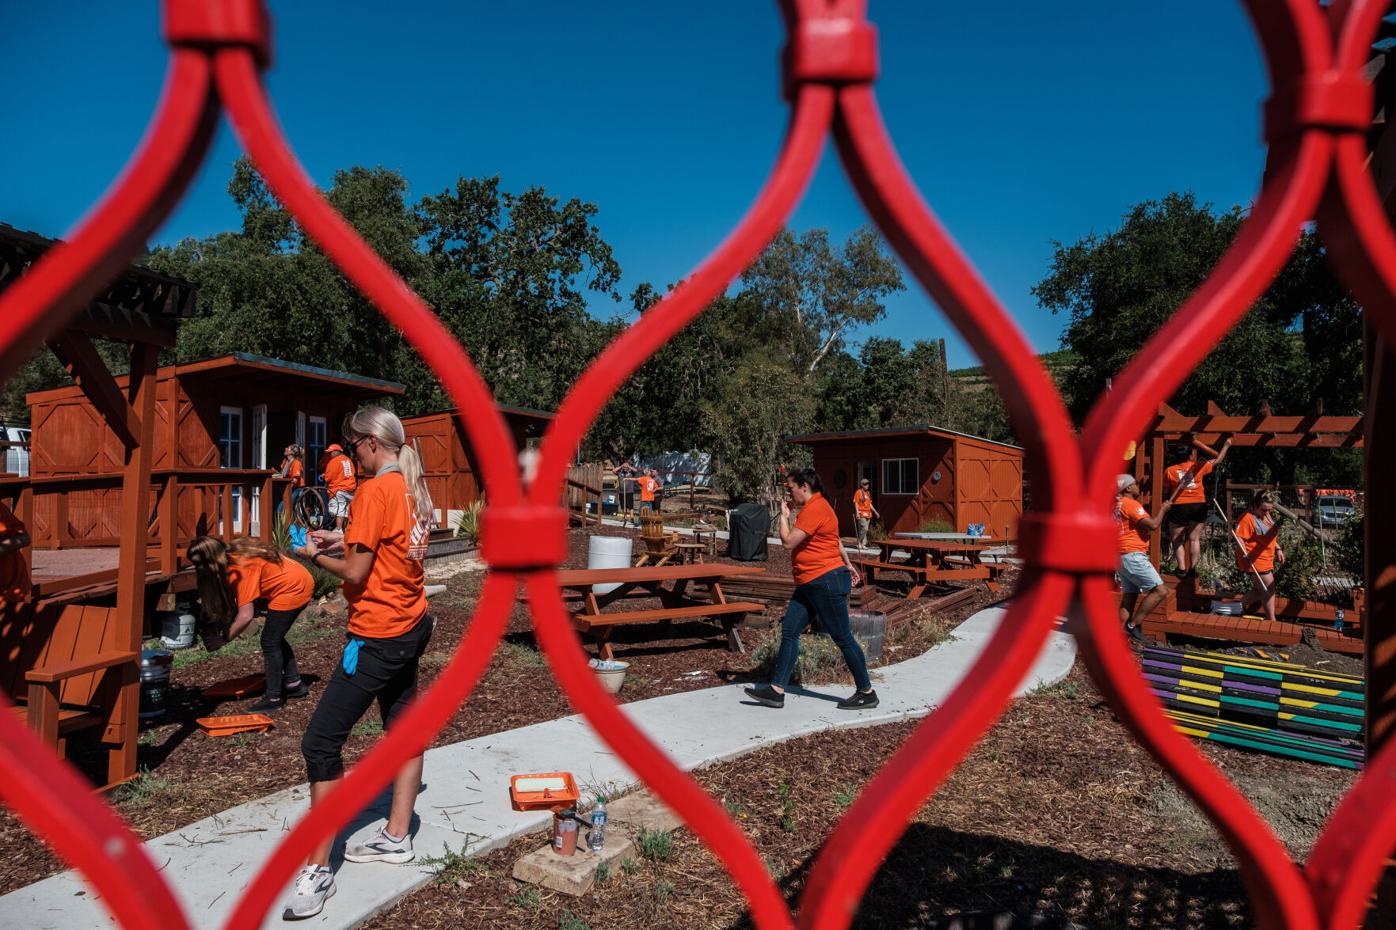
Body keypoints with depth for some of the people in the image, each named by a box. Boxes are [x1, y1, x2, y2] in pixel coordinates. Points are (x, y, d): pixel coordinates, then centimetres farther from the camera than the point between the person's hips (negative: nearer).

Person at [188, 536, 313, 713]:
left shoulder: (240, 569, -25)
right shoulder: (232, 554, 0)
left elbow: (246, 617, -24)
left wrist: (225, 637, -12)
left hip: (292, 588, -9)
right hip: (300, 581, 9)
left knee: (270, 642, -3)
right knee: (276, 637, 20)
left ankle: (273, 699, 4)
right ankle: (294, 683, 32)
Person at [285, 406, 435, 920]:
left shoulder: (374, 491, -19)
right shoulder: (415, 487, 6)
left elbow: (356, 574, -18)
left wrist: (316, 554, 0)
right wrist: (344, 539, 10)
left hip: (377, 636, -9)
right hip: (412, 626, 10)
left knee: (321, 742, -3)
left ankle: (317, 870, 3)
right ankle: (396, 836, 31)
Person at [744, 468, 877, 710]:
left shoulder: (814, 510, -19)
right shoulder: (816, 507, 16)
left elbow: (788, 542, -20)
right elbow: (837, 540, 27)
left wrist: (784, 516, -6)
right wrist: (847, 564, 36)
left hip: (827, 582, -11)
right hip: (810, 584, 11)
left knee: (843, 638, 0)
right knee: (789, 631, 5)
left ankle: (867, 693, 13)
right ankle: (777, 690, 7)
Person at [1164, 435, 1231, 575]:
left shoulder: (1169, 471, 0)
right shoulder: (1199, 466, 2)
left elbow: (1166, 490, 6)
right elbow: (1218, 460, 15)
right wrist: (1226, 445, 27)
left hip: (1179, 507, -1)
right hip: (1198, 505, 2)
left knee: (1178, 539, 5)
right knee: (1194, 539, 7)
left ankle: (1182, 568, -6)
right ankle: (1192, 568, 4)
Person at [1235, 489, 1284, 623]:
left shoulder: (1267, 515, 10)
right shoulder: (1247, 518, -21)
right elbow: (1239, 538, -27)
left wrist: (1278, 549, 14)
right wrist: (1245, 555, -37)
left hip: (1266, 560, 10)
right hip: (1255, 561, -10)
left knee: (1260, 589, 17)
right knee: (1268, 589, -2)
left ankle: (1239, 606, 28)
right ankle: (1271, 620, 10)